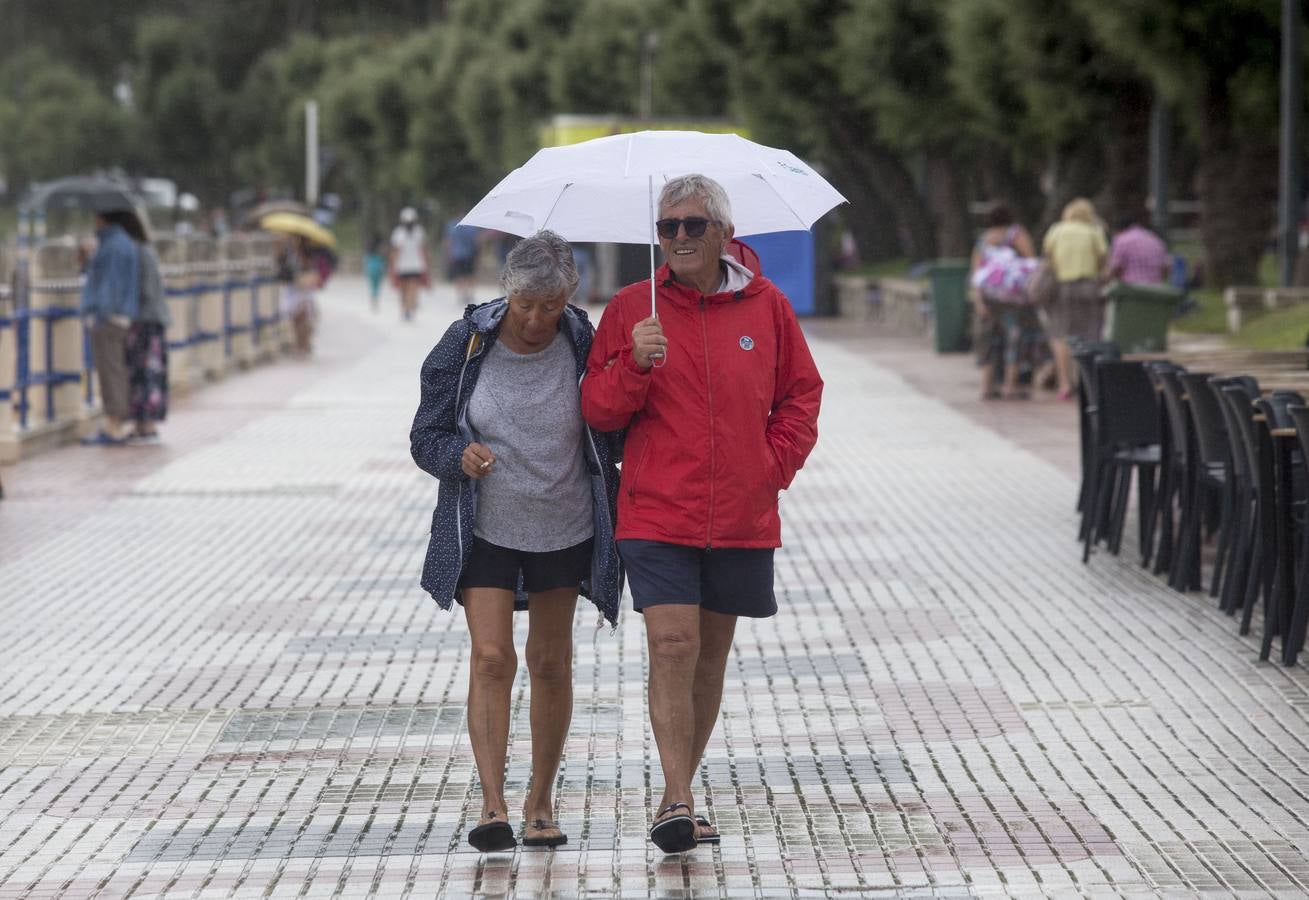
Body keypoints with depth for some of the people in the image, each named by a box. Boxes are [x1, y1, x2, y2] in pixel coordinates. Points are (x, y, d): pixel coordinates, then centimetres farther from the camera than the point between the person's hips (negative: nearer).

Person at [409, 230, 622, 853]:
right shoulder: (467, 344, -8)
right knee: (491, 659, -13)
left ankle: (541, 800, 21)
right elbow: (425, 437, -2)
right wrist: (461, 456, -22)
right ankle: (492, 804, -15)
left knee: (551, 663, 9)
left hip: (565, 529, 1)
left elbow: (610, 432, 6)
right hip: (485, 529, -1)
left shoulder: (583, 344, -6)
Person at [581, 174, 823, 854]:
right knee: (672, 646, -15)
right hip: (658, 514, -2)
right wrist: (635, 362, -17)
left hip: (742, 517, 3)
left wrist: (775, 465, 1)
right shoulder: (631, 308, 1)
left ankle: (677, 796, 22)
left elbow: (801, 394, 13)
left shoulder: (766, 307, 5)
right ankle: (678, 801, -14)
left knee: (711, 652, 11)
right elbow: (598, 410, 0)